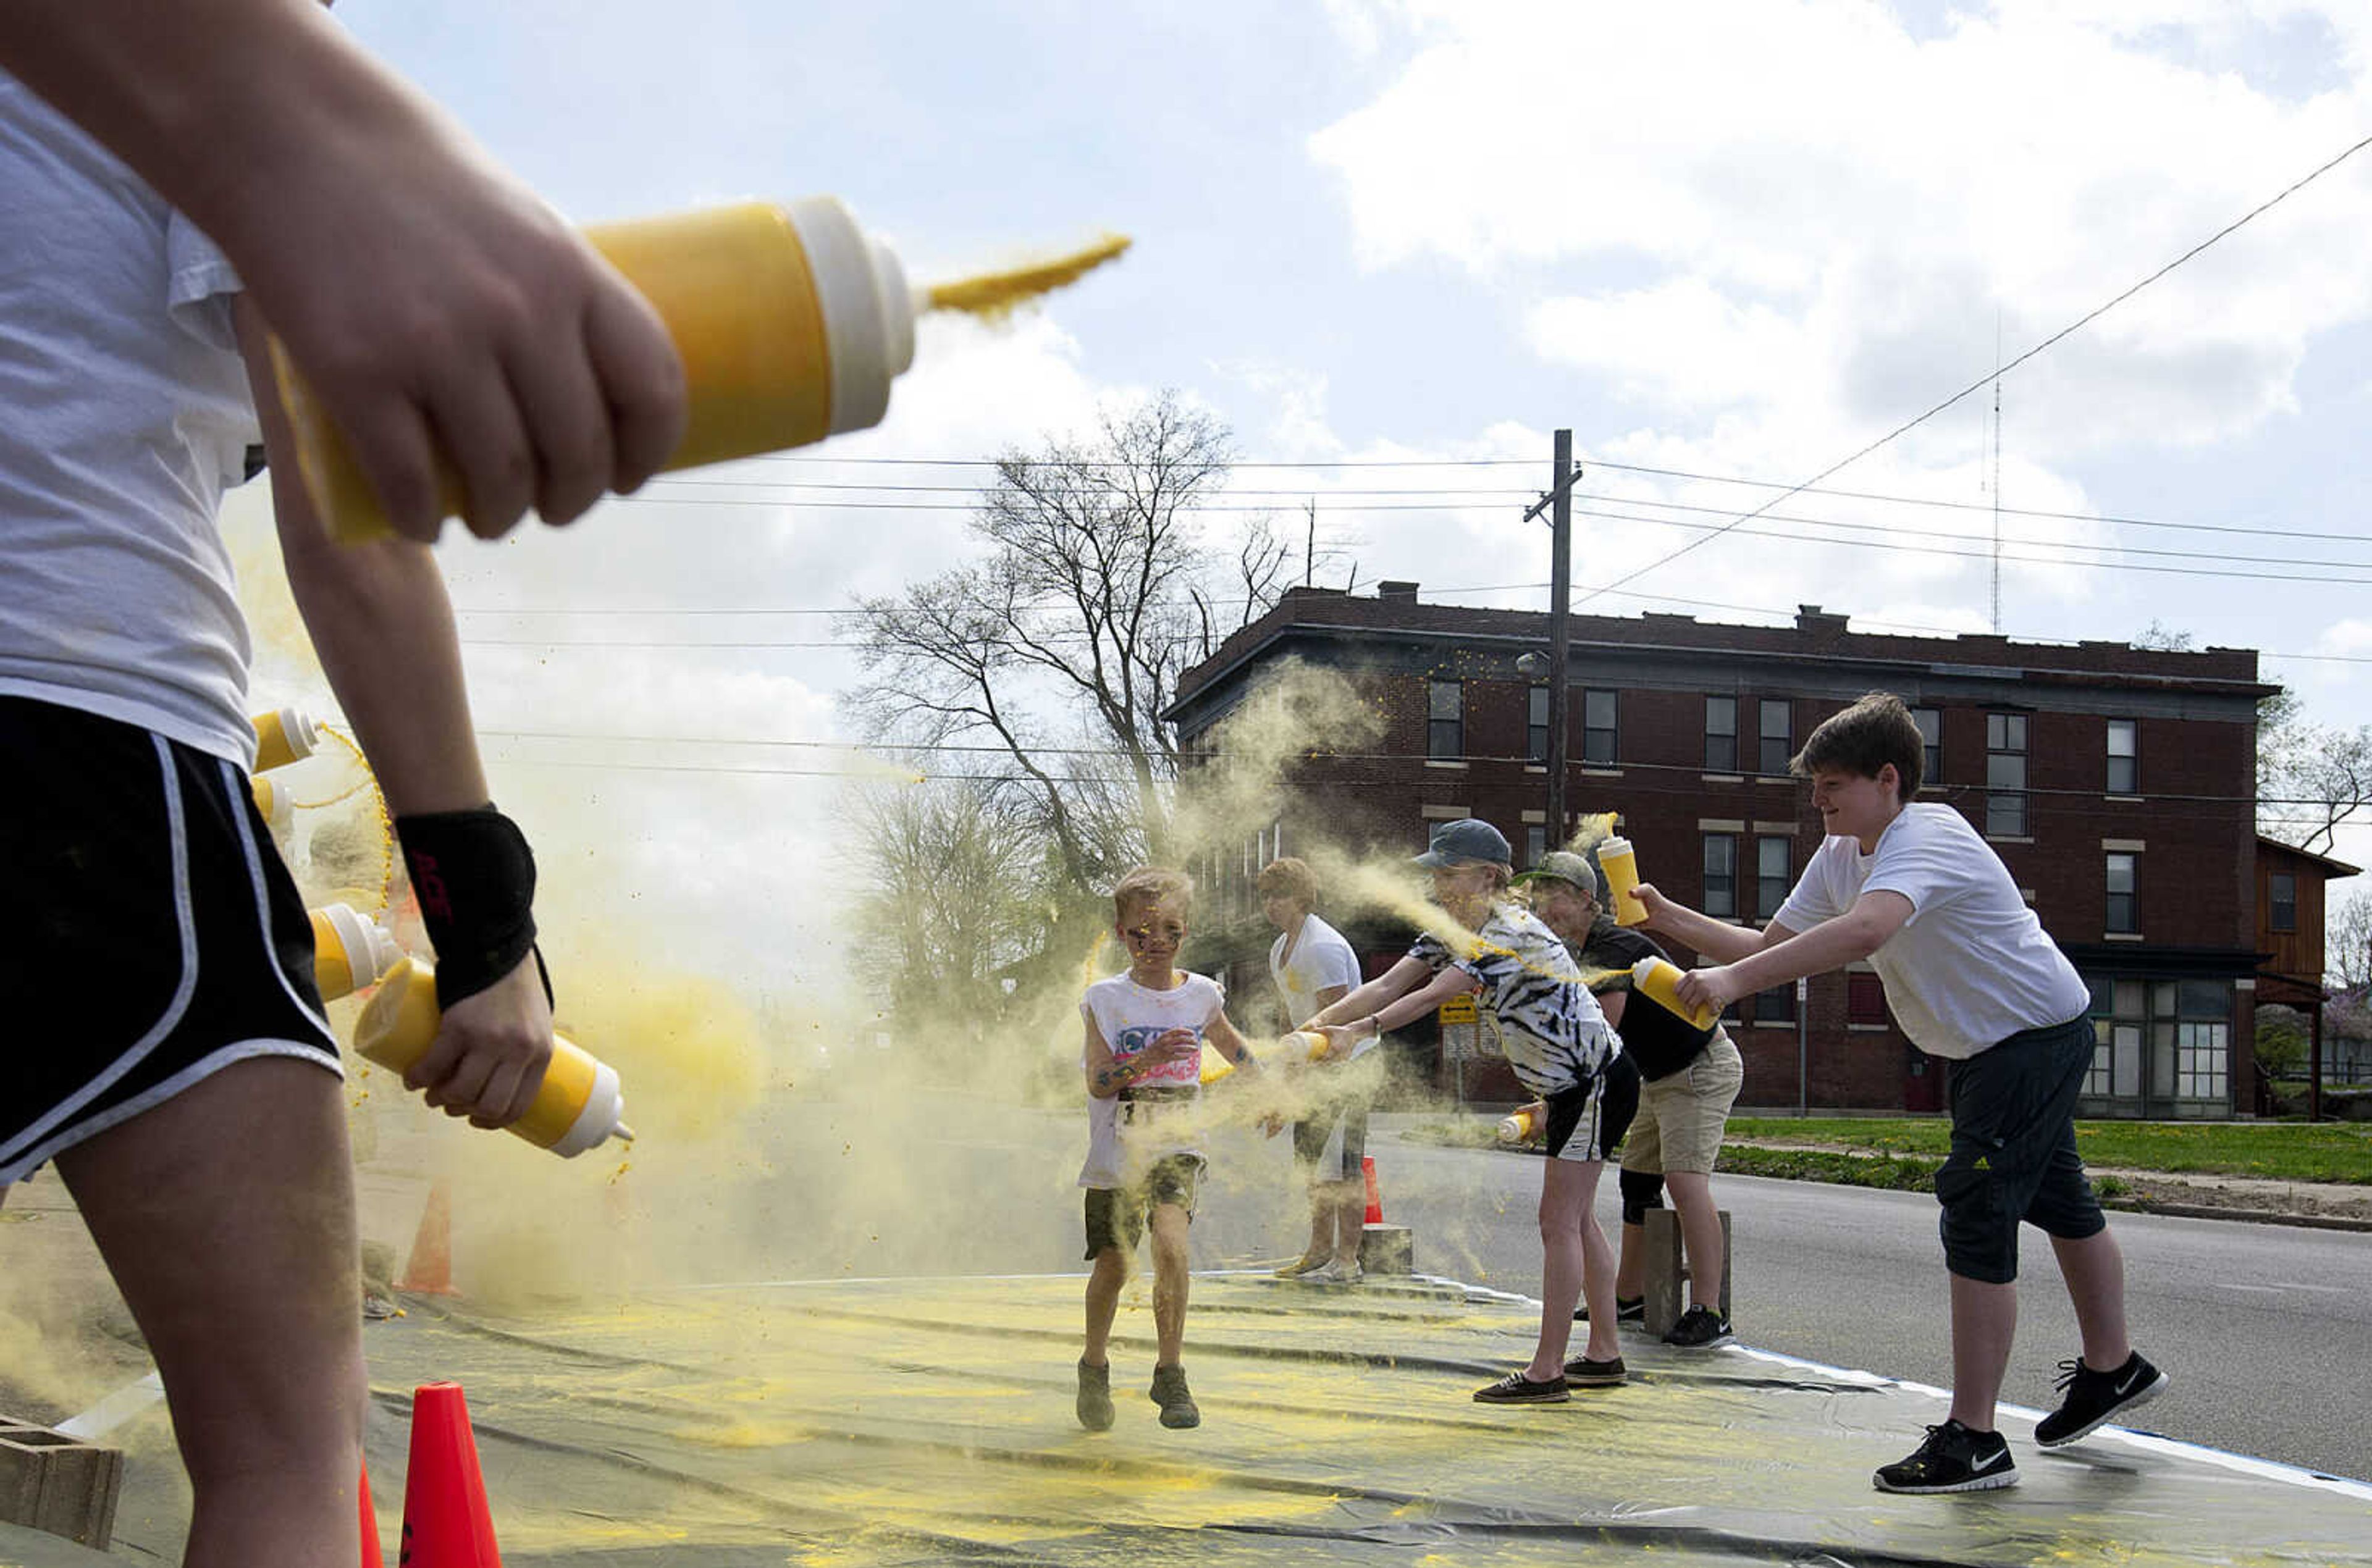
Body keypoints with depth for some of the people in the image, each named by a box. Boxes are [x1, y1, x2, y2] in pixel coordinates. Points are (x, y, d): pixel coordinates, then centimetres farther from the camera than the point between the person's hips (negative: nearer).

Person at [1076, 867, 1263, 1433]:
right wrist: (1148, 1059, -25)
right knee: (1112, 1266, 5)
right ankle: (1094, 1369, 31)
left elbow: (1233, 1047, 23)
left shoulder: (1201, 994, 4)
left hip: (1177, 1143, 1)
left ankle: (1170, 1374, -9)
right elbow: (1098, 1083, -11)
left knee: (1170, 1244, -21)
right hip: (1117, 1149, -1)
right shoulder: (1106, 999, -3)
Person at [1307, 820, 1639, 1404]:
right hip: (1571, 1086, 10)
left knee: (1559, 1222, -9)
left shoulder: (1511, 933, -25)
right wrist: (1312, 1027, -14)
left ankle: (1546, 1373, -6)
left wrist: (1361, 1030, -38)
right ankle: (1605, 1355, 23)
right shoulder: (1453, 933, 5)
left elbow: (1434, 996, -33)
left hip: (1599, 1081, -10)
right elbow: (1387, 987, -3)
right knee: (1575, 1220, 14)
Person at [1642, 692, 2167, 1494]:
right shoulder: (1839, 857, 0)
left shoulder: (1925, 841, -30)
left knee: (1976, 1218, -14)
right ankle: (2111, 1369, 44)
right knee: (2056, 1198, 24)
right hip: (1982, 1046, 10)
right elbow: (1773, 947, 2)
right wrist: (1677, 922, -11)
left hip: (2037, 1032, -10)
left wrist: (1733, 981, -54)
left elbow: (1864, 931, -50)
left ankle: (1973, 1441, -9)